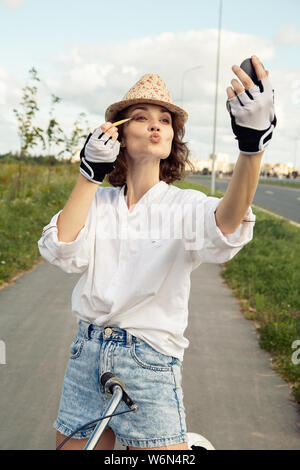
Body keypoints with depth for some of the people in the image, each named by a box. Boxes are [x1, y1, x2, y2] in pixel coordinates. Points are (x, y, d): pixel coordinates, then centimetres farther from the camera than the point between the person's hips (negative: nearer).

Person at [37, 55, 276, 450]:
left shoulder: (185, 206, -5)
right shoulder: (98, 202, 5)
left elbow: (225, 226, -28)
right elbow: (61, 251, -12)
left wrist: (253, 144, -46)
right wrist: (89, 173, -14)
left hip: (150, 362, -3)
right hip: (87, 355, 3)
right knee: (74, 444, 13)